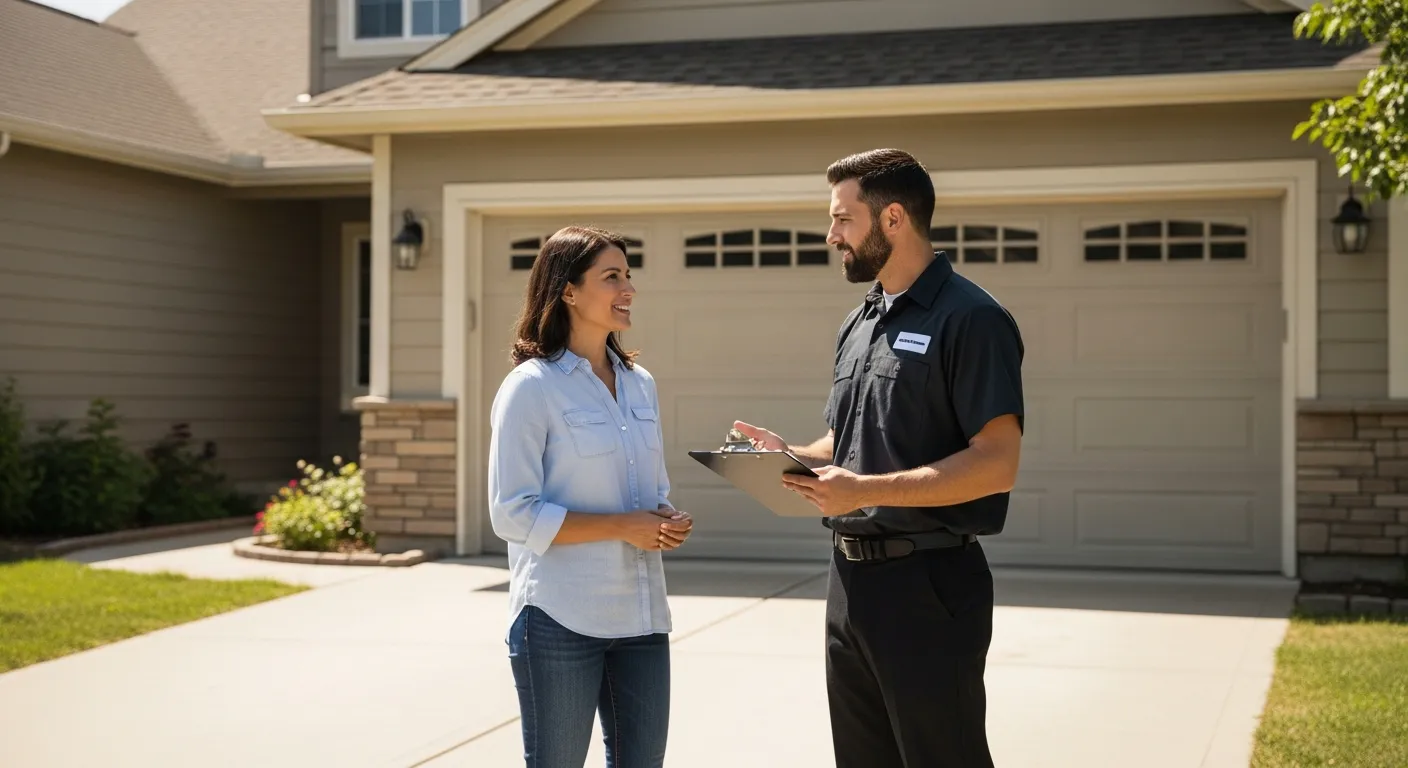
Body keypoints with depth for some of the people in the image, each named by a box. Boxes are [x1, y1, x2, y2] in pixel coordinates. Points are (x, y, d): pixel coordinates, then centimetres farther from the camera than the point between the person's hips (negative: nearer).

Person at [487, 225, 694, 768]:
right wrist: (623, 527, -18)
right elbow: (512, 514, -14)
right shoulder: (532, 386, -9)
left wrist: (667, 522, -2)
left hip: (639, 615, 6)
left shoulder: (640, 384, 11)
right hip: (561, 620, -6)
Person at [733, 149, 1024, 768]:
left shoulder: (969, 319, -11)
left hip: (926, 582, -8)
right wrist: (790, 455, 2)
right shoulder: (858, 326, 15)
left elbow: (996, 463, -19)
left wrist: (867, 490, -24)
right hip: (850, 576, 8)